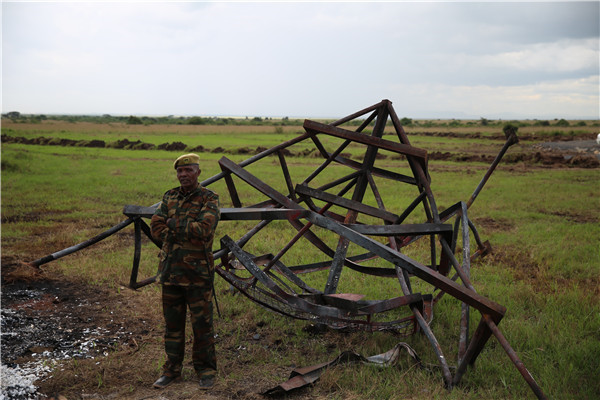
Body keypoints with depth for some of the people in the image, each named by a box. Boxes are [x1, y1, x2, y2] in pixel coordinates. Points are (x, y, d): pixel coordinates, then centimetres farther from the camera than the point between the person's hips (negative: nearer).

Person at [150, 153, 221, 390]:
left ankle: (206, 370, 19)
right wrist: (188, 235, -11)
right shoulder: (169, 198, 10)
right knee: (172, 324, 13)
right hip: (170, 270, 5)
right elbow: (156, 228, 0)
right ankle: (172, 370, 26)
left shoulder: (209, 199, -6)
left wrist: (174, 224, -12)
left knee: (202, 324, 3)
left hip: (197, 273, -5)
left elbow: (204, 229, -21)